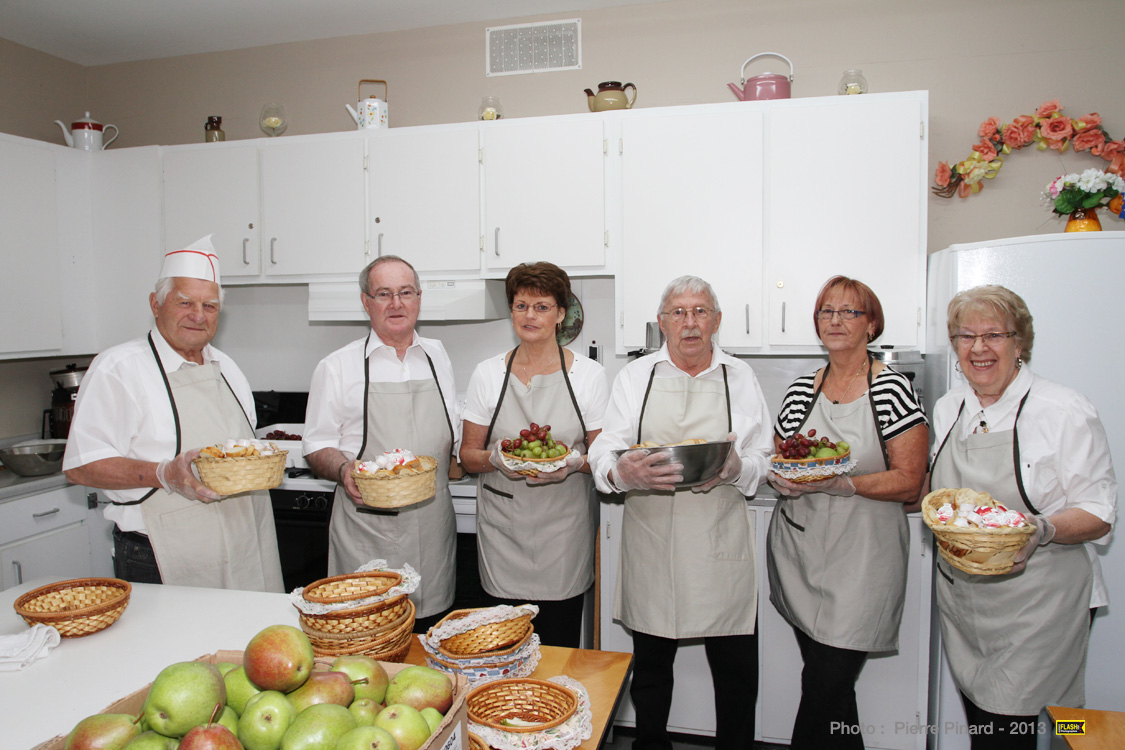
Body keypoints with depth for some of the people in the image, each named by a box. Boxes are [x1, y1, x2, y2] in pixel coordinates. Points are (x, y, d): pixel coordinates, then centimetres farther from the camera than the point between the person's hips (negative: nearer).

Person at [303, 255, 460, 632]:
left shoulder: (436, 355, 12)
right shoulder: (337, 367, 1)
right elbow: (317, 447, 1)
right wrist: (343, 470, -19)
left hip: (433, 525, 3)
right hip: (368, 530, -3)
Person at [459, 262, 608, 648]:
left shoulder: (589, 374, 0)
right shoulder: (487, 374, 3)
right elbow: (468, 454, 5)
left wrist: (574, 463, -19)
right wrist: (495, 459, -16)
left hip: (564, 528, -1)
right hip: (503, 528, 1)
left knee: (560, 649, 3)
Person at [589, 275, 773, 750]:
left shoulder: (740, 377, 7)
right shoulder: (635, 377, 6)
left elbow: (762, 460, 5)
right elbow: (603, 455, 0)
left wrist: (736, 468, -18)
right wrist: (624, 472, -23)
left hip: (721, 545, 0)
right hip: (651, 544, 0)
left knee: (737, 671, 7)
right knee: (650, 666, 14)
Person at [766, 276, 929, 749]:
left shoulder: (892, 389, -5)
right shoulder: (801, 390, 9)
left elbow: (909, 482, -9)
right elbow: (774, 462, 14)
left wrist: (839, 483, -22)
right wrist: (781, 477, -9)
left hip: (859, 561, -4)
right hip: (797, 550, 4)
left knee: (824, 688, -5)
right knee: (831, 691, 12)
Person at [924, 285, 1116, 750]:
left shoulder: (1065, 411, -10)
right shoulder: (948, 408, 7)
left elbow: (1100, 515, -9)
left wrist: (1042, 531, -27)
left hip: (1032, 604, -5)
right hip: (957, 596, 5)